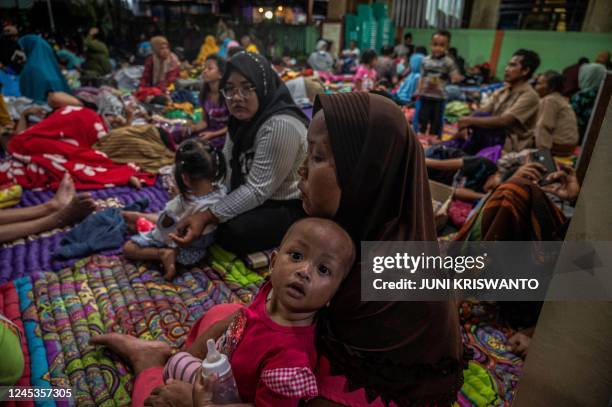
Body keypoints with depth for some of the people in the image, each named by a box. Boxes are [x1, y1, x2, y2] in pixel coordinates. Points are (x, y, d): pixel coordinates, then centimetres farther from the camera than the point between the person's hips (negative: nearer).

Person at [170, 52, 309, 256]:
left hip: (291, 208, -8)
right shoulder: (242, 119, 1)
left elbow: (257, 190, -28)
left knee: (233, 233, -27)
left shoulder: (280, 125, -28)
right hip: (262, 199, 8)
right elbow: (225, 166, 2)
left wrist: (206, 217, -29)